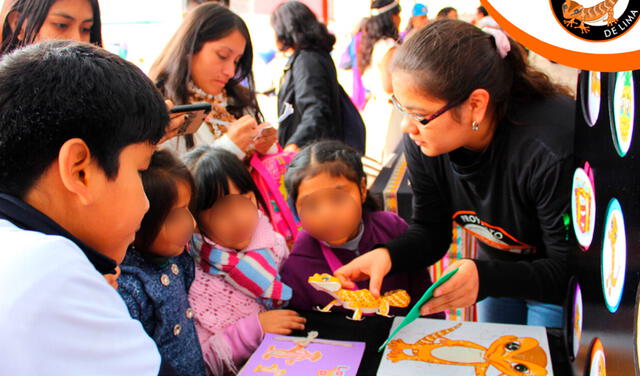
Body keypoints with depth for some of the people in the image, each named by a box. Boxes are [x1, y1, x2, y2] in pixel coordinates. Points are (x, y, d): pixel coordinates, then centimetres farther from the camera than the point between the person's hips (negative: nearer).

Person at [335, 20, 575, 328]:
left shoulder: (552, 149, -37)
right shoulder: (422, 141, -20)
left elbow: (568, 270, -30)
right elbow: (430, 231, -8)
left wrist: (486, 279, -47)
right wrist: (388, 254, -29)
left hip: (560, 290, -5)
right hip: (499, 265, 5)